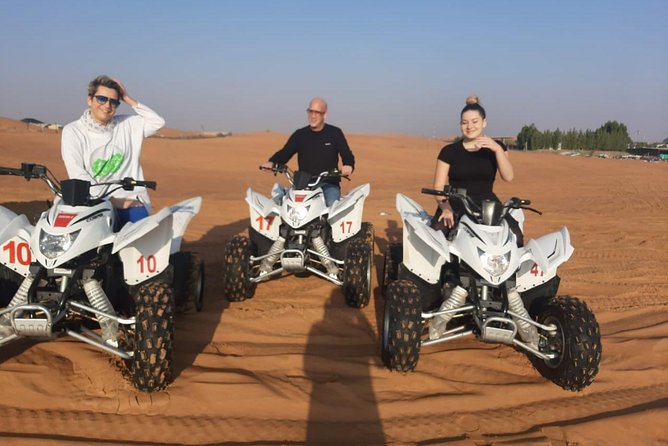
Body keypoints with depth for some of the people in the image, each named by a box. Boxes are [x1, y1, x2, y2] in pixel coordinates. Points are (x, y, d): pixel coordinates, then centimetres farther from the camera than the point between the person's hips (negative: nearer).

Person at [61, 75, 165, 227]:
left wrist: (128, 99, 5)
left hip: (130, 201, 2)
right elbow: (78, 174, -6)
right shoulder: (72, 131, 4)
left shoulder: (126, 125, 13)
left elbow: (158, 122, 7)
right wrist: (111, 201, -16)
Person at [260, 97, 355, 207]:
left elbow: (347, 155, 3)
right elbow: (284, 153, 11)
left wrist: (348, 166, -21)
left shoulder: (335, 133, 7)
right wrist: (272, 162, -10)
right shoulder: (300, 135, 13)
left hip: (329, 184, -1)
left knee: (332, 205, -32)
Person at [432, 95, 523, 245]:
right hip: (455, 207, -1)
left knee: (514, 236, -25)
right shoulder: (449, 151, 6)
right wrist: (446, 208, -17)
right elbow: (439, 186, 1)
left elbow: (508, 177, -6)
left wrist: (498, 150, -20)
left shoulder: (496, 147, 9)